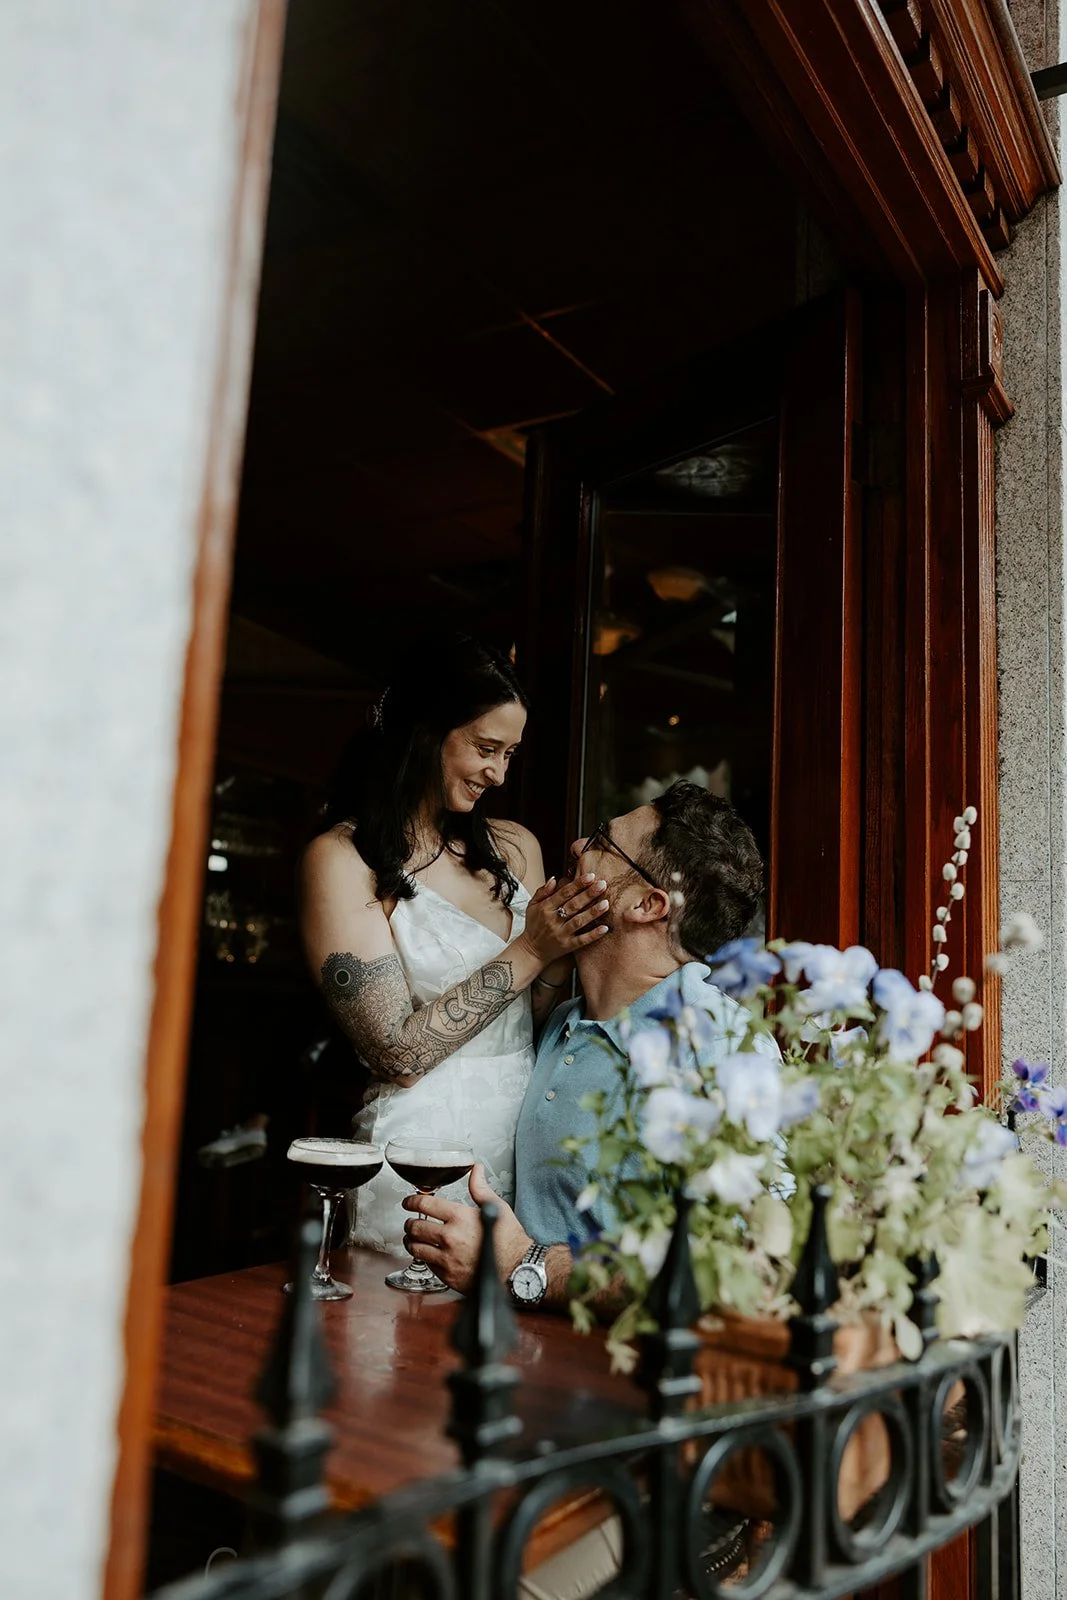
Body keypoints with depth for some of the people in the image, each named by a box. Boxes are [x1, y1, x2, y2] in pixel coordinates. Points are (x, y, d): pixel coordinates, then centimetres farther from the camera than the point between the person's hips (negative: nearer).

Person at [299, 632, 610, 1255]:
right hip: (423, 1163, -5)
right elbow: (397, 1052, -15)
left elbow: (538, 1022, 10)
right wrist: (529, 951, -15)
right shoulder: (341, 858, -9)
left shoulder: (515, 847, 7)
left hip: (527, 1143, 5)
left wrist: (566, 944, -9)